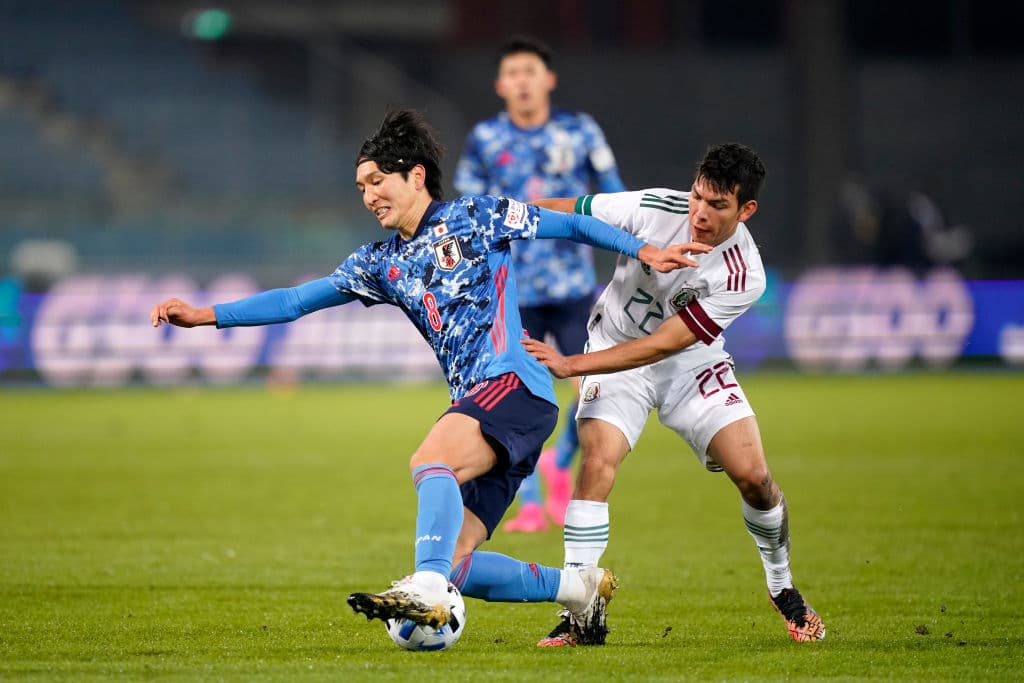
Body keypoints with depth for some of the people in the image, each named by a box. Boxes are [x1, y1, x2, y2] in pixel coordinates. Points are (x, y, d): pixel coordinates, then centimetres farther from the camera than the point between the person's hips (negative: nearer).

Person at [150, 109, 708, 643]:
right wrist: (205, 315, 10)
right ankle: (579, 587, 13)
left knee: (429, 462, -33)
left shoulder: (475, 218, 6)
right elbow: (296, 301, 18)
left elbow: (572, 226, 10)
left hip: (513, 383, -7)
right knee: (454, 564, -3)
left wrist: (643, 251, -1)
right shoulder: (382, 263, 20)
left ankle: (427, 590, -47)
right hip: (474, 402, 7)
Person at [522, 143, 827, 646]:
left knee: (752, 476, -10)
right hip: (616, 348, 0)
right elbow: (564, 212, -9)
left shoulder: (743, 277, -26)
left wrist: (570, 364, -32)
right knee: (597, 459, -23)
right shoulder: (655, 209, -23)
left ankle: (782, 588, 19)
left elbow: (663, 344, -28)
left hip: (691, 362, 0)